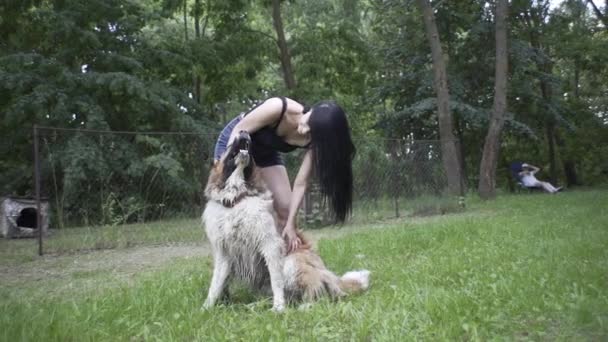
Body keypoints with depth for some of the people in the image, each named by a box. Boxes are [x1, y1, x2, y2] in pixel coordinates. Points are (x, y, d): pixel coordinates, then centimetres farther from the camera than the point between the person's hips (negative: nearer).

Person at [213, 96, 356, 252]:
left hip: (266, 153, 5)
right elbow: (238, 131, -25)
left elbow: (300, 184, -19)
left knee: (285, 209, -4)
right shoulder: (279, 108, -37)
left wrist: (291, 223, -24)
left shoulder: (313, 142, -23)